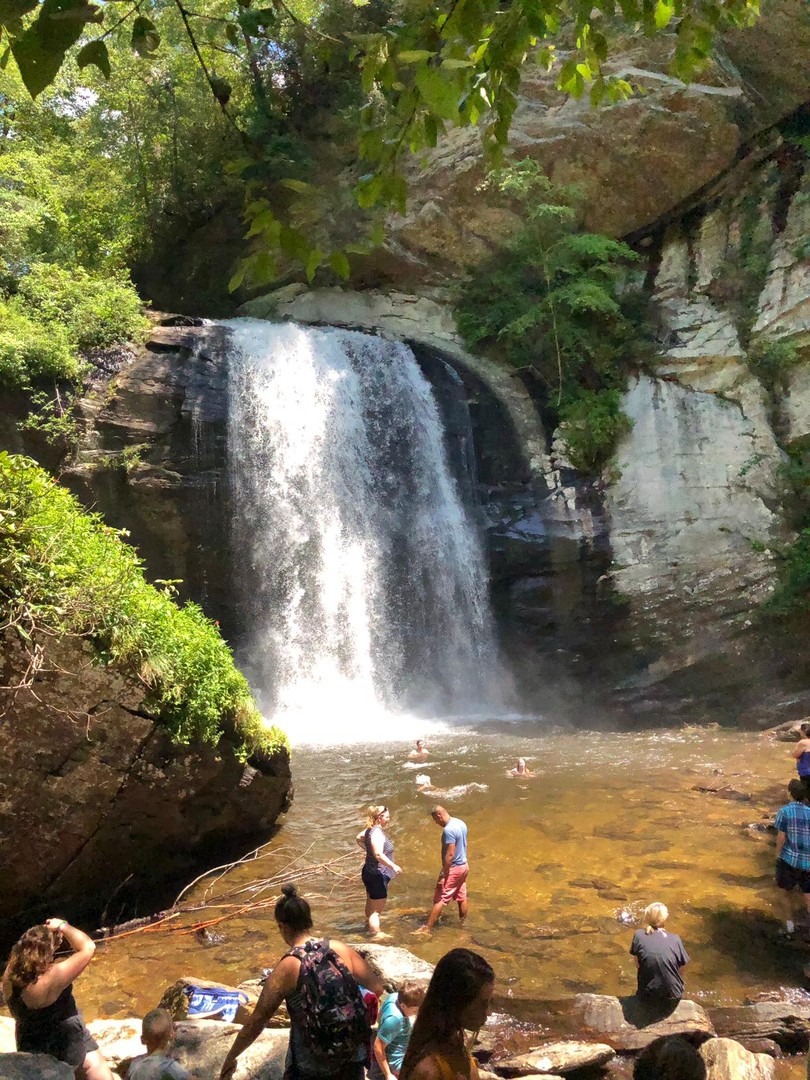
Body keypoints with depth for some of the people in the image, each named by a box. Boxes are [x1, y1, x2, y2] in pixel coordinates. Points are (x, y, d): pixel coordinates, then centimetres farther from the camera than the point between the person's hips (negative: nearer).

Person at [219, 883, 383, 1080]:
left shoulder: (288, 967, -16)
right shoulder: (341, 949, -6)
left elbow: (257, 1020, -11)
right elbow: (378, 987, 3)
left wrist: (231, 1058, 1)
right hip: (353, 1050, 3)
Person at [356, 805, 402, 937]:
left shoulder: (371, 830, 5)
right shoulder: (377, 834, -25)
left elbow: (358, 838, 24)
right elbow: (379, 855, -38)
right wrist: (393, 866, -38)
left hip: (369, 872, 11)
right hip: (377, 875, -11)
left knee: (371, 904, 30)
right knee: (376, 909, -2)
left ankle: (369, 926, 48)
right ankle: (376, 935, 4)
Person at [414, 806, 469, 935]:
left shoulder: (448, 830, -25)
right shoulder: (460, 823, 4)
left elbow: (450, 854, -26)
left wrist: (443, 876, -21)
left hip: (453, 868, -9)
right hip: (463, 866, 9)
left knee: (439, 899, -2)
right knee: (462, 898, 18)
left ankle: (427, 928, 3)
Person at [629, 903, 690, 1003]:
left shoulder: (639, 935, -10)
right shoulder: (675, 939, -10)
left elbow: (637, 964, -2)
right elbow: (683, 965, 0)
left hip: (648, 994, -1)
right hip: (673, 995, 1)